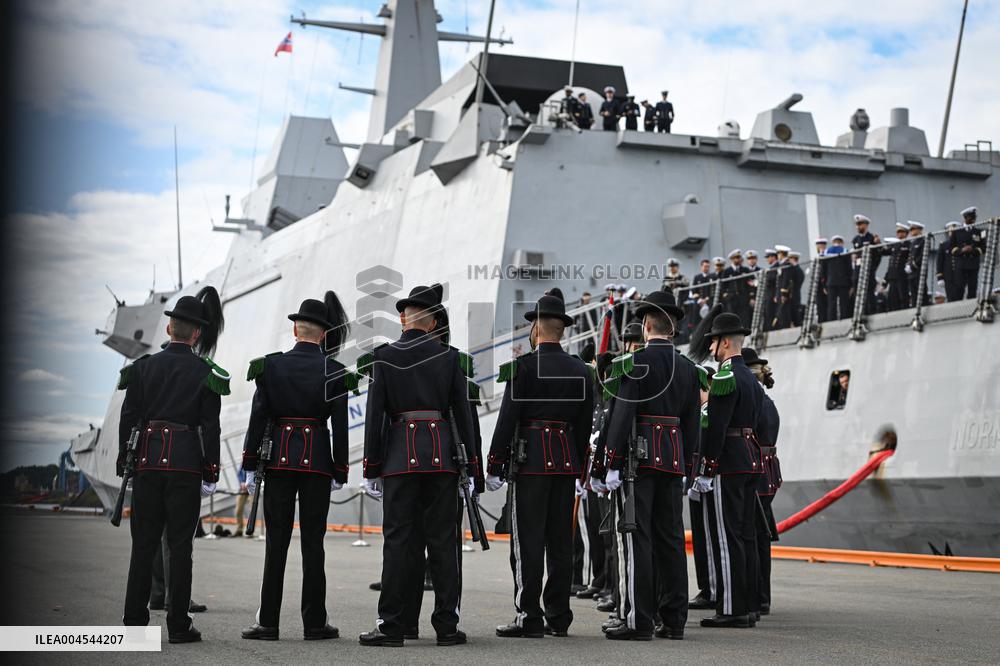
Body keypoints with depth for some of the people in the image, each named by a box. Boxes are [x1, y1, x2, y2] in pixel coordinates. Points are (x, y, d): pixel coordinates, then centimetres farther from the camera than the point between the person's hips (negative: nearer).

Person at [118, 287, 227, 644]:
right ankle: (178, 625, 1)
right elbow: (210, 427, -4)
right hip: (186, 464, -2)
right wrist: (211, 472, 2)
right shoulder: (205, 372, -3)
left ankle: (134, 621, 9)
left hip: (147, 462, 2)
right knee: (180, 546, 1)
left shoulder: (143, 366, 4)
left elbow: (128, 418, 4)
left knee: (143, 544, 8)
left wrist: (125, 464, 11)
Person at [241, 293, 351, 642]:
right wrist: (339, 472, 5)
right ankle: (314, 622, 4)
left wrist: (250, 466, 3)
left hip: (279, 457, 1)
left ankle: (268, 622, 2)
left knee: (276, 540, 3)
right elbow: (340, 425, -2)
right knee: (312, 541, 2)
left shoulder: (270, 365, 0)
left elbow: (258, 417, -1)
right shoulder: (333, 371, -2)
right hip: (317, 458, -1)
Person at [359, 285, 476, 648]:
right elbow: (463, 412, 4)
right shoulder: (449, 357, 5)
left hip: (400, 457, -2)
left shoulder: (384, 356, -1)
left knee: (398, 540, 0)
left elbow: (375, 413, -2)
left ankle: (391, 625, -1)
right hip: (442, 456, 2)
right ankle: (447, 625, 7)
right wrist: (471, 466, 9)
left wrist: (371, 468, 2)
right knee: (442, 540, 5)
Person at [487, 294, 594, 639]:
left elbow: (507, 419, -11)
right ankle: (559, 616, 12)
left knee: (528, 541, -4)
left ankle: (529, 617, -5)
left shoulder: (523, 366, -8)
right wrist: (579, 469, 19)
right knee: (561, 540, 9)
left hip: (531, 462, -6)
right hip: (566, 462, 6)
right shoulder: (580, 370, 9)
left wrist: (494, 466, -6)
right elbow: (584, 424, 13)